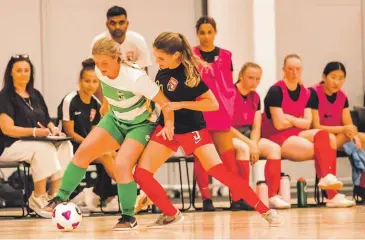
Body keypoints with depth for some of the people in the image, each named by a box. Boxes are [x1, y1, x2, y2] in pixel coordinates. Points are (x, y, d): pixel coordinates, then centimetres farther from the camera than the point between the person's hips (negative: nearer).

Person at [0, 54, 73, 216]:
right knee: (44, 149, -35)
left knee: (65, 146, -21)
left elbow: (47, 121, 23)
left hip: (41, 142, 7)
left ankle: (54, 196, -23)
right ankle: (38, 198, -27)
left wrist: (53, 129, -1)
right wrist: (34, 132, -23)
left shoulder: (36, 95, 19)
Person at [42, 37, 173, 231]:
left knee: (121, 165, -23)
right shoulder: (100, 71, -14)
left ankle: (129, 217, -6)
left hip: (140, 124, -6)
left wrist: (169, 125, -32)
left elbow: (165, 103, -25)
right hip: (115, 119, 6)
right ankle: (61, 198, 1)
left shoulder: (136, 77, -32)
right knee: (83, 151, -11)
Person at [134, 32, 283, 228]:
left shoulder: (189, 73, -19)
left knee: (220, 172, -17)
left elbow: (213, 103, -20)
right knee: (141, 174, -9)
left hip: (193, 131, -6)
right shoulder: (162, 72, -1)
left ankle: (265, 210, -7)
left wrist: (180, 105, -24)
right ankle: (171, 214, 9)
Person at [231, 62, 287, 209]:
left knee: (274, 148, -17)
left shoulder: (255, 97, 10)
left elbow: (256, 127, 8)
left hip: (248, 136, 7)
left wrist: (254, 144, -14)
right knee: (243, 148, -39)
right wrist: (249, 143, -21)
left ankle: (272, 196, -20)